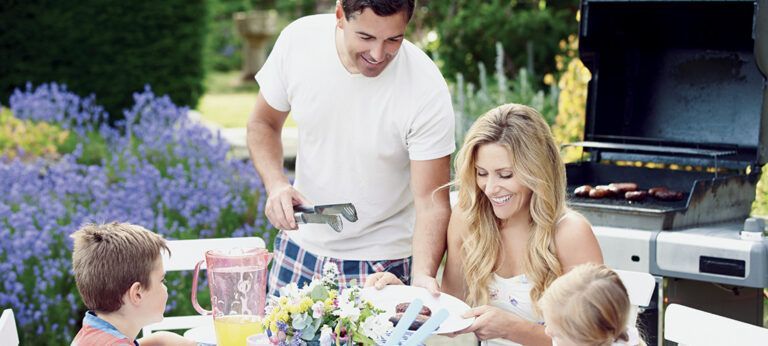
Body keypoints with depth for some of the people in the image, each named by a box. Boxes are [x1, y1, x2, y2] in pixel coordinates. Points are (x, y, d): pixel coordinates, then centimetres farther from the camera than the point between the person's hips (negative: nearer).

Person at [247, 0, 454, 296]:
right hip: (300, 245, 4)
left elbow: (431, 202, -22)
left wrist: (423, 275, -39)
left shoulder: (427, 88, -25)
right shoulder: (298, 39, -15)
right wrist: (276, 184, -18)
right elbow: (263, 123, 1)